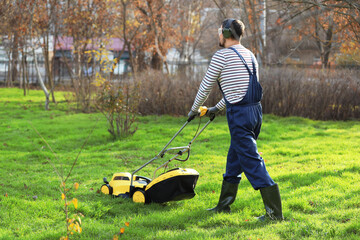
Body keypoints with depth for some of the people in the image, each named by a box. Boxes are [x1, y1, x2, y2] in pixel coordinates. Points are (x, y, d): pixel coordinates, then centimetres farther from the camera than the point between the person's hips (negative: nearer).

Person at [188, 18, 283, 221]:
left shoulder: (222, 55, -8)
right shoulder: (249, 55, 18)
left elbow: (207, 85, 0)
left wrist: (195, 110, 16)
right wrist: (218, 108, 37)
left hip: (240, 113, -9)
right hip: (255, 109, 9)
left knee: (251, 160, -8)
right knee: (234, 157, 18)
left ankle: (275, 212, -10)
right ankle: (224, 205, 29)